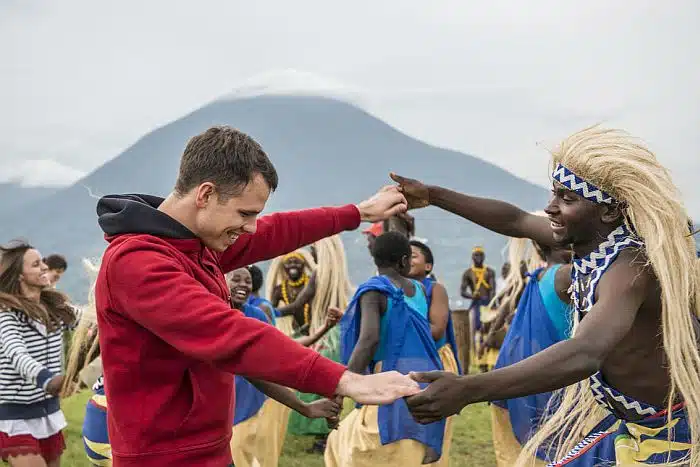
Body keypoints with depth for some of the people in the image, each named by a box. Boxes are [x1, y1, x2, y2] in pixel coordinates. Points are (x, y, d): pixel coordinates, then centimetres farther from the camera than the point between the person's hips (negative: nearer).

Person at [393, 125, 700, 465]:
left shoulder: (633, 266, -34)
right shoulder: (593, 237, -9)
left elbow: (583, 355, -50)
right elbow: (515, 220, 8)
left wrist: (465, 390, -58)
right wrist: (432, 195, 8)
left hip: (672, 432, -8)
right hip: (618, 414, 8)